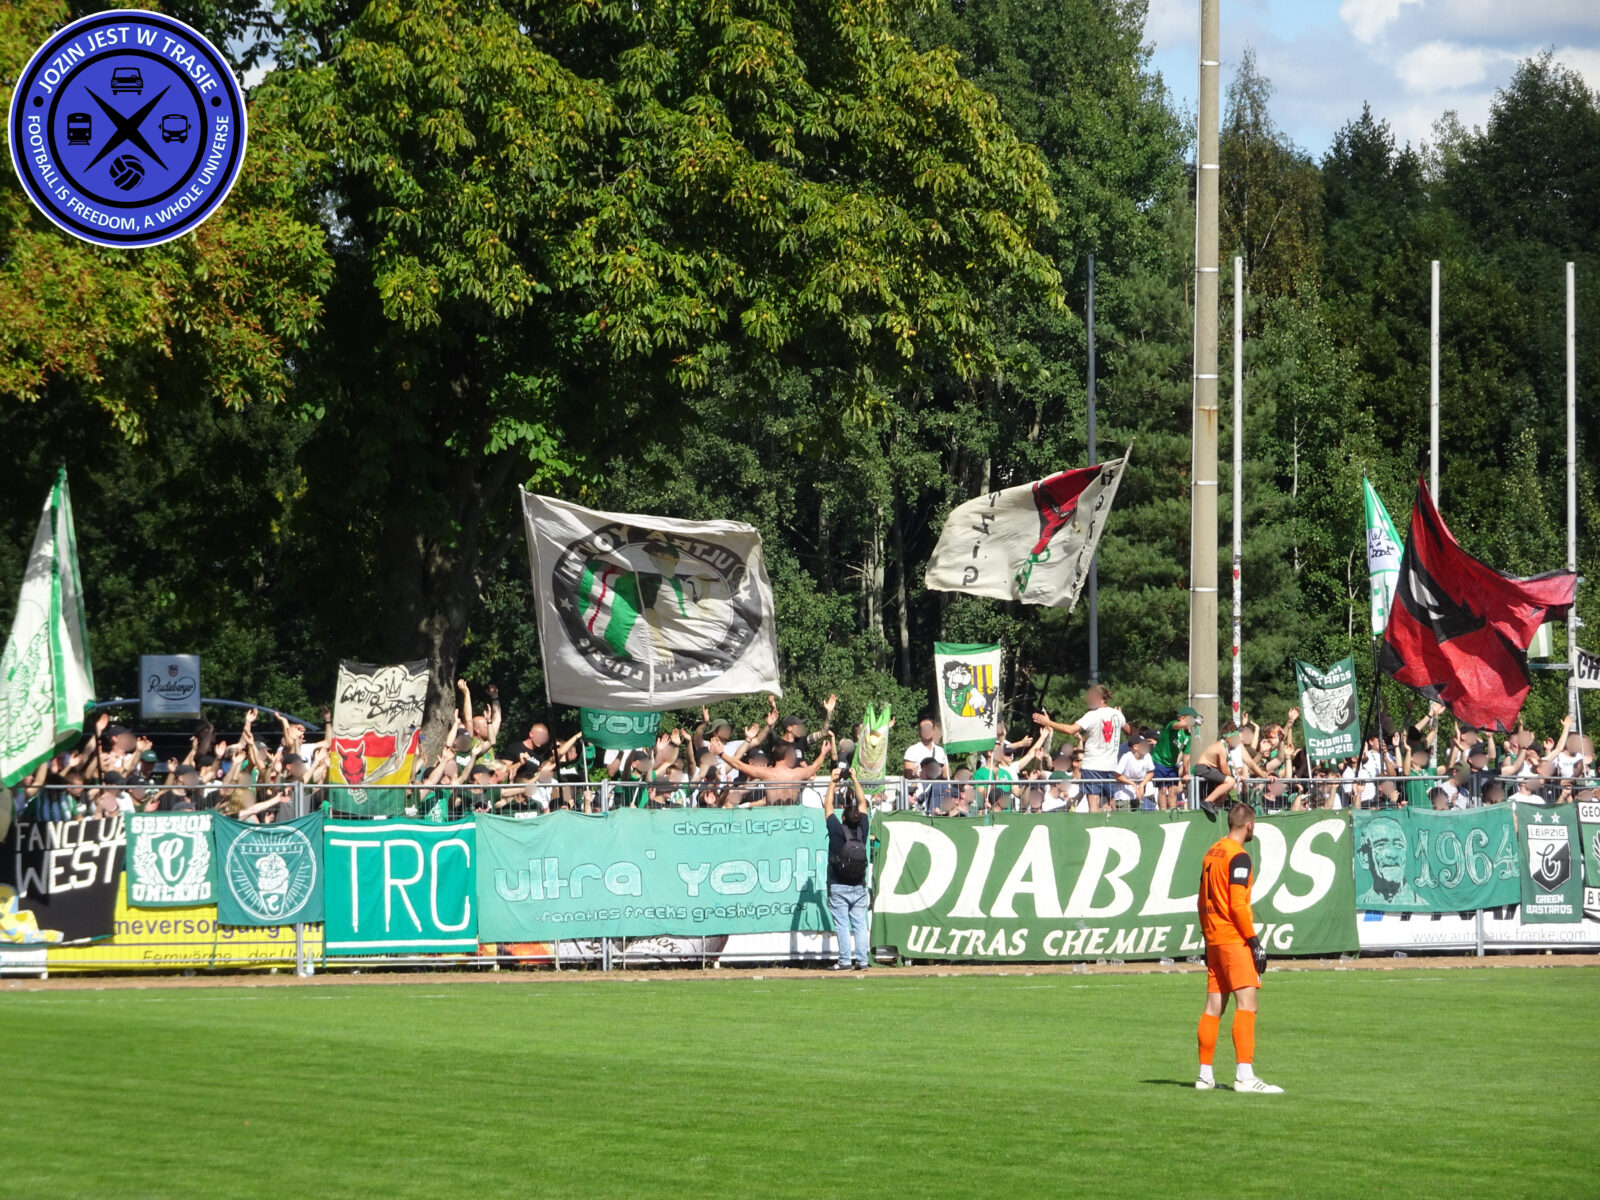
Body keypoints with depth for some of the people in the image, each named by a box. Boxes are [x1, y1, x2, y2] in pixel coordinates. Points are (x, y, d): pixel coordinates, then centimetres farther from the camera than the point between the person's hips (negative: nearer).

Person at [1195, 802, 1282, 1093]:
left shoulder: (1211, 853, 15)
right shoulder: (1238, 857, -11)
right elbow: (1238, 904, -17)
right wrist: (1255, 942, -14)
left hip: (1213, 938, 9)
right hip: (1234, 939, -9)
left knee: (1213, 1007, 11)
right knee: (1246, 1003, -13)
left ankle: (1205, 1075, 14)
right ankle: (1244, 1075, -22)